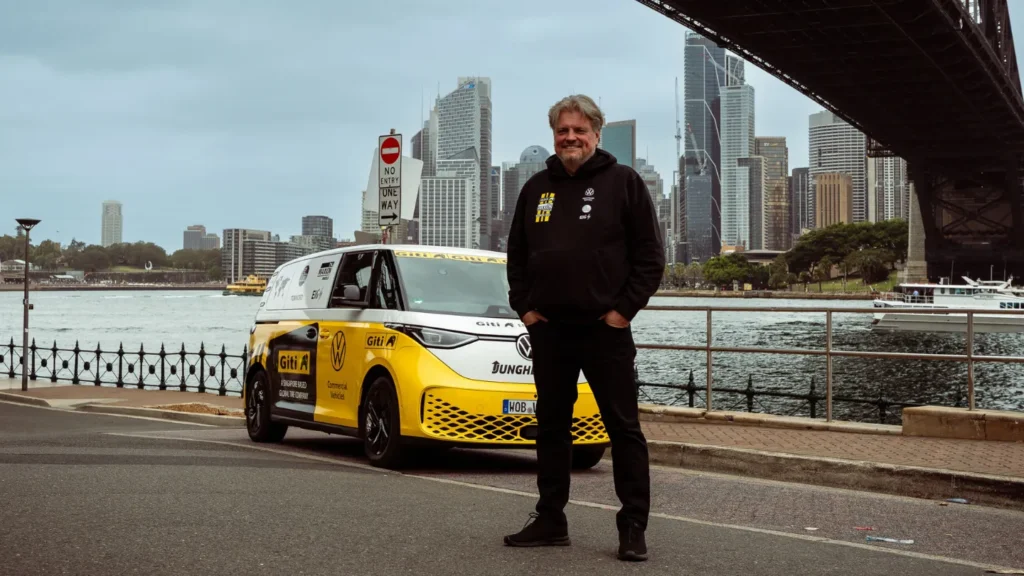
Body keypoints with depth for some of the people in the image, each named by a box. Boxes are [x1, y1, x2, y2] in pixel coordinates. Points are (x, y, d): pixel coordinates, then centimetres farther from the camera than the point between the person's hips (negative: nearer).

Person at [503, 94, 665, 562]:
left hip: (605, 329, -5)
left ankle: (633, 527, 4)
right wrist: (523, 306, 6)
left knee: (623, 427, -1)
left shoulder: (622, 182, -2)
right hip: (548, 329, 5)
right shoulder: (537, 188, 12)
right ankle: (550, 520, 21)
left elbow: (650, 254, -4)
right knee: (551, 426, 11)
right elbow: (517, 255, 18)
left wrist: (624, 309, -10)